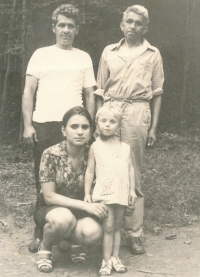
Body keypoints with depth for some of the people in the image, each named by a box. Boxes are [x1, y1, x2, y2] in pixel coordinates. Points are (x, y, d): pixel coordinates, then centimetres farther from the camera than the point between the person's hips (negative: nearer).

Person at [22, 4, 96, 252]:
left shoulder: (83, 58, 12)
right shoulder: (41, 54, 8)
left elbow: (89, 96, 12)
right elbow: (28, 92, 4)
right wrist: (27, 125, -4)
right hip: (43, 125, 0)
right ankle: (40, 234, 14)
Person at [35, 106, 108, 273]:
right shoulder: (51, 154, -19)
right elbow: (49, 197, -17)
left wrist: (97, 207, -19)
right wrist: (85, 205, -25)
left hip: (80, 212, 2)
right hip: (50, 210, -2)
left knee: (93, 232, -31)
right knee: (64, 218, -38)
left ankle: (70, 241, 5)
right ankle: (45, 248, -4)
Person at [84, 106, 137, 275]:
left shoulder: (125, 147, 7)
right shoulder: (95, 147, 0)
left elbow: (130, 169, 10)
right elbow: (90, 171, 1)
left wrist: (132, 190, 5)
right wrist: (87, 192, -1)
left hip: (122, 193, 3)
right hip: (104, 193, -3)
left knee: (117, 226, 11)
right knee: (108, 227, -3)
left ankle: (115, 257, 21)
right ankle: (106, 261, 6)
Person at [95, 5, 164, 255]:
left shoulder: (152, 54, 11)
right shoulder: (109, 52, 14)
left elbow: (157, 93, 9)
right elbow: (100, 91, 14)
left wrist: (154, 127, 3)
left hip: (137, 111, -2)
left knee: (133, 175, -1)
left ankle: (133, 232, 7)